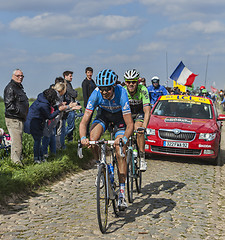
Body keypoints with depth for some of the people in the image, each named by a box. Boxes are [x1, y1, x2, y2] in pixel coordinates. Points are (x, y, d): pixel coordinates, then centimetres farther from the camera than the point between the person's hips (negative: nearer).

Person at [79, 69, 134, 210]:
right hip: (104, 114, 2)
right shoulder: (96, 94, -30)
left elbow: (130, 124, -37)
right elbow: (84, 120, -30)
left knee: (120, 153, -14)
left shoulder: (121, 93, -36)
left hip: (120, 116, -2)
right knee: (93, 139, -26)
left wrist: (124, 138, -56)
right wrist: (83, 137, -49)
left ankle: (122, 192, -8)